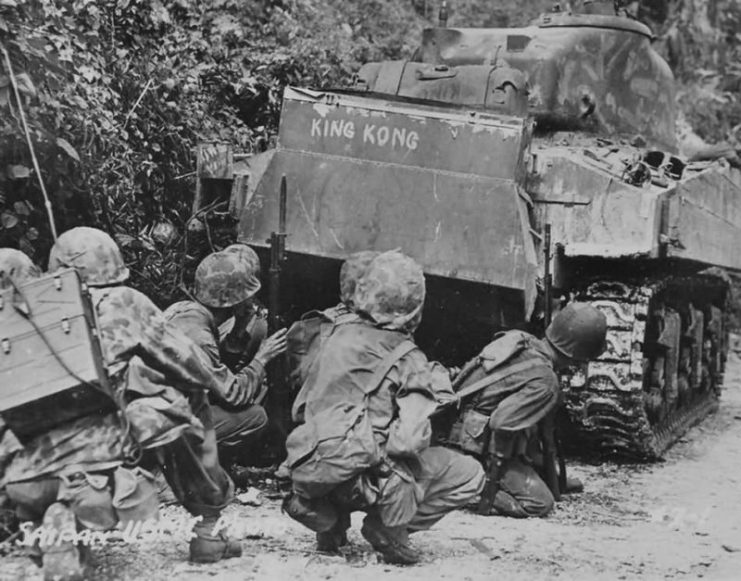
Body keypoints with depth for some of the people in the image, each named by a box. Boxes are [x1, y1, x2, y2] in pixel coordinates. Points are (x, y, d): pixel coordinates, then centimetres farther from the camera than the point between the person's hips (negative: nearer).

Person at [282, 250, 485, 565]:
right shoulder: (408, 360, -7)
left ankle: (329, 517, 19)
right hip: (356, 477, -6)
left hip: (307, 473, 6)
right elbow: (407, 441, -16)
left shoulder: (336, 335, 8)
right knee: (470, 476, 6)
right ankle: (388, 526, -3)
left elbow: (302, 406, 17)